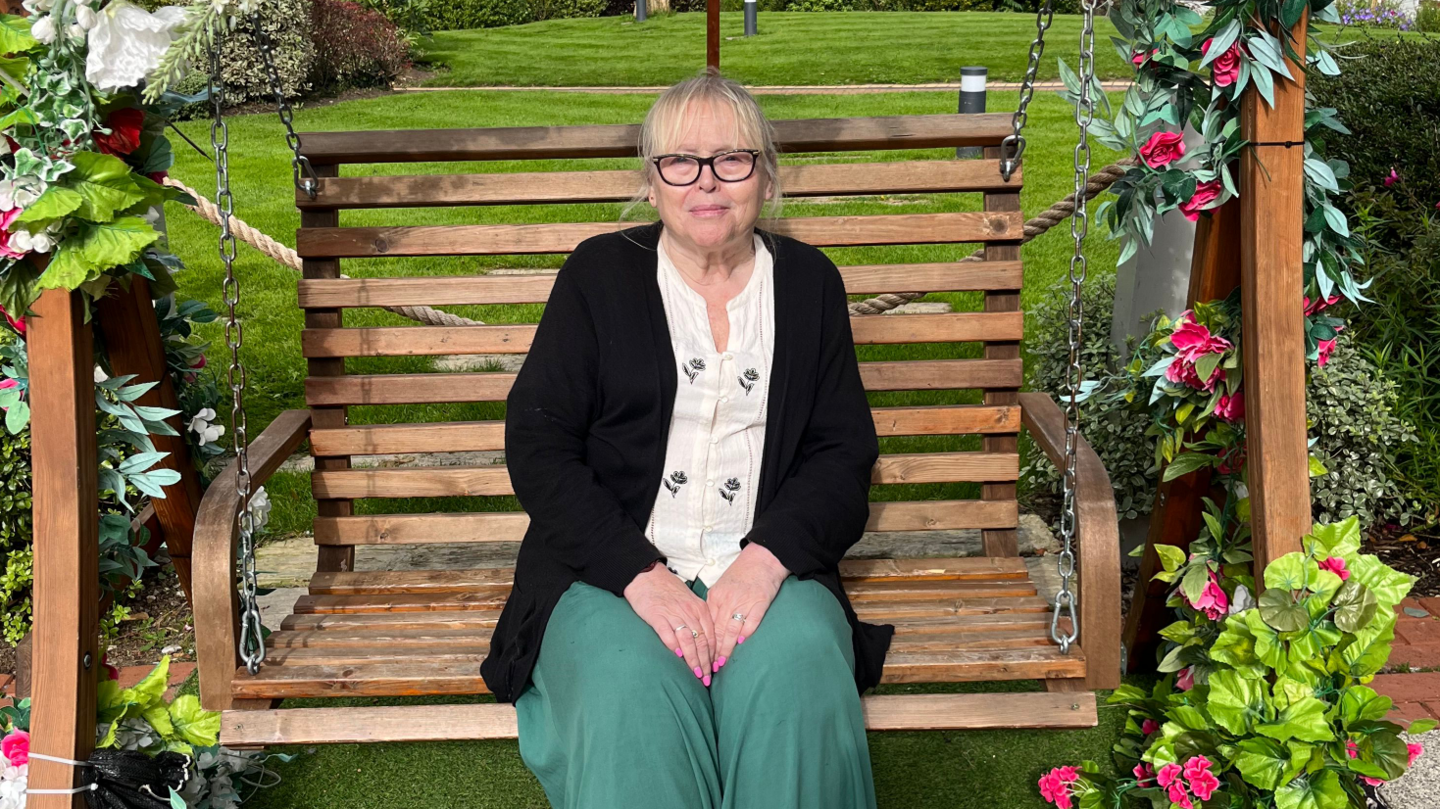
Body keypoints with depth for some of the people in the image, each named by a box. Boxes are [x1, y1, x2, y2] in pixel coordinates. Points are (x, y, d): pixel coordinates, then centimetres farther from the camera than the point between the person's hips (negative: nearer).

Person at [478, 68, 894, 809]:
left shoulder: (809, 282, 14)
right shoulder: (600, 272, 9)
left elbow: (844, 449, 9)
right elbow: (536, 443, 1)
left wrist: (768, 556, -12)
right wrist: (637, 573, -13)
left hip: (768, 569, 1)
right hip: (611, 570, -1)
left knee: (799, 677, -32)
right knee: (628, 695, -33)